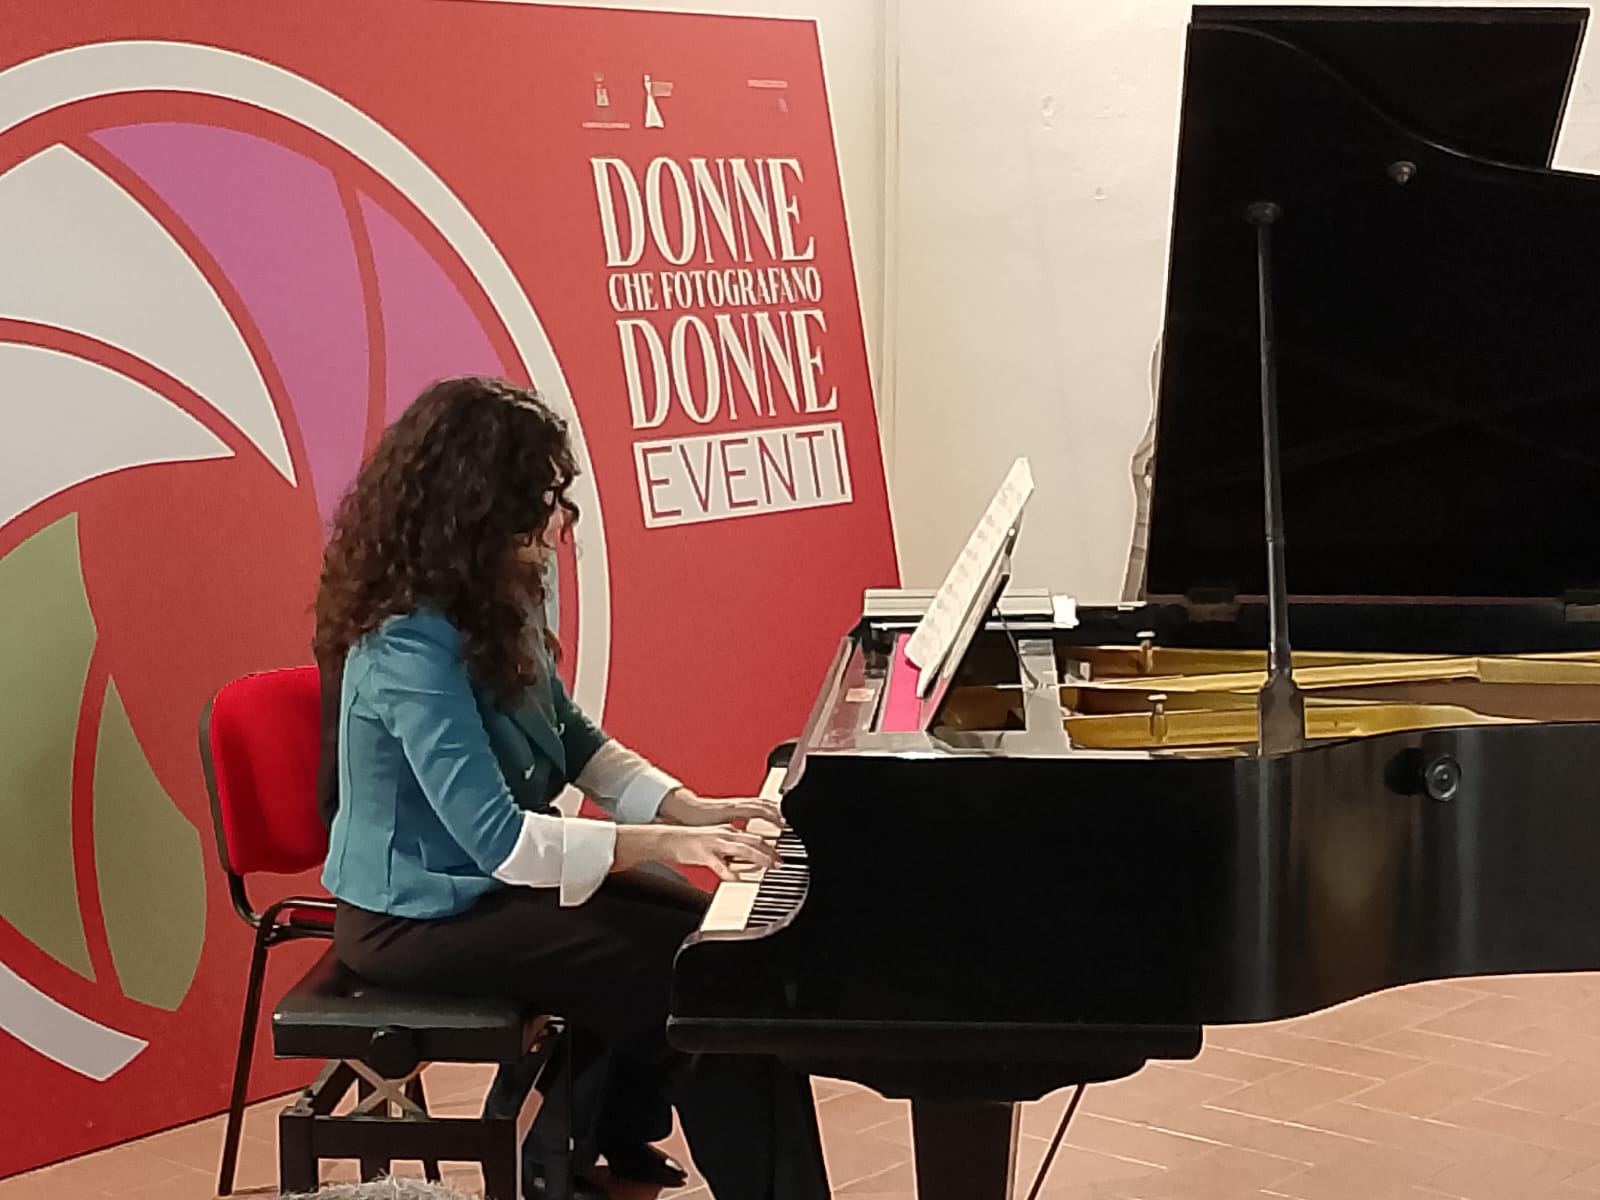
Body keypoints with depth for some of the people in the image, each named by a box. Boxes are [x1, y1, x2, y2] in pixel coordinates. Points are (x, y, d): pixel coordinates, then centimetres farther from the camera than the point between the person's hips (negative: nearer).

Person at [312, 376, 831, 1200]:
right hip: (423, 917, -10)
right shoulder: (414, 645, -28)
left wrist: (687, 809, -1)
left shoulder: (489, 602, 2)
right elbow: (498, 838, -32)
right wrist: (666, 844, -28)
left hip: (489, 877, 10)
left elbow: (569, 739, 12)